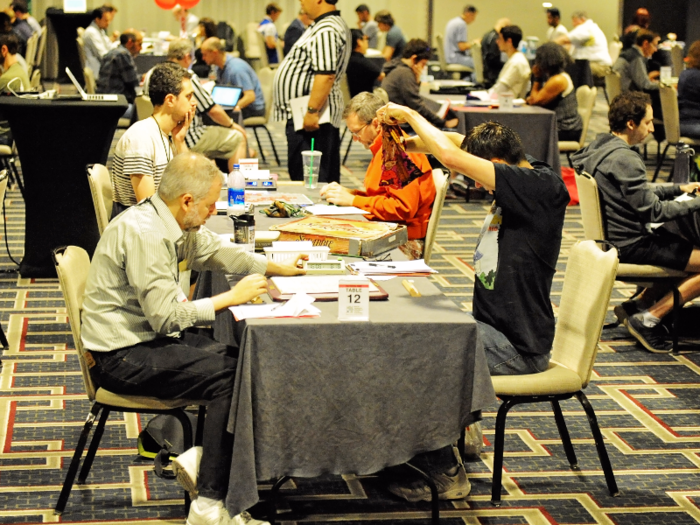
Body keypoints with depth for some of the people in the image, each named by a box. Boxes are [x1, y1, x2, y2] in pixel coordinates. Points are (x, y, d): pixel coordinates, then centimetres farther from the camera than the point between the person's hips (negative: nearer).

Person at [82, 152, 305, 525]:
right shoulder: (143, 233, -24)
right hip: (122, 357, -10)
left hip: (150, 337, 10)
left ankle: (199, 461, 2)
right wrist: (231, 297, -17)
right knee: (228, 378, -20)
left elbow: (213, 250, 23)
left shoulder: (170, 223, 6)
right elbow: (166, 316, -25)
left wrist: (275, 268, 21)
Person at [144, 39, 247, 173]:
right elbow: (213, 111, -15)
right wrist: (231, 124, 5)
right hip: (188, 141, -9)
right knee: (238, 137, 6)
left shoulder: (150, 75, 1)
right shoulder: (187, 77, -20)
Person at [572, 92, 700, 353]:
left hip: (612, 239, 10)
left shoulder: (599, 146, 9)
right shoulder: (624, 160, -22)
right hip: (631, 246, -10)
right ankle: (649, 318, -5)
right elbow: (654, 211, -22)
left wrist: (679, 188, 16)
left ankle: (640, 304, 16)